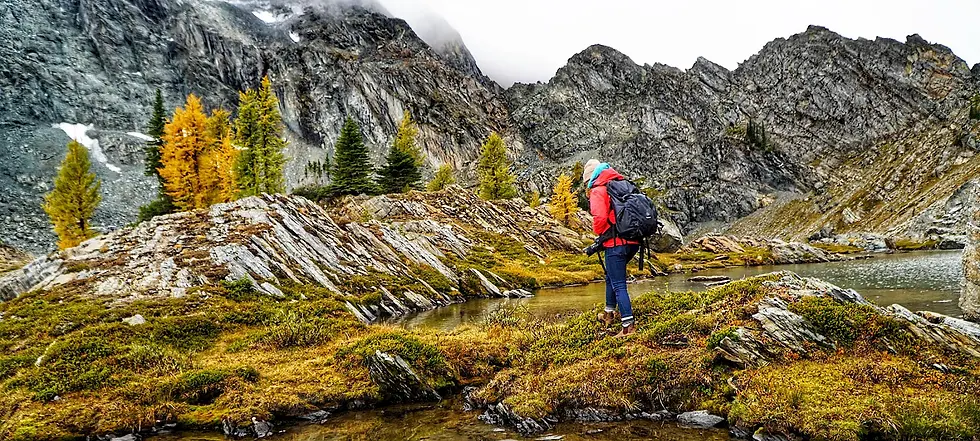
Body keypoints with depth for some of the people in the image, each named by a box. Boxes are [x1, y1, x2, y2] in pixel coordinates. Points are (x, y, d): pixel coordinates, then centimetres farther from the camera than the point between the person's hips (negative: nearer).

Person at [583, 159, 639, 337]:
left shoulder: (597, 191, -7)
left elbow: (600, 218, -21)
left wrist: (599, 233, -1)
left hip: (616, 243, -8)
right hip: (634, 241, 8)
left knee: (618, 285, -2)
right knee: (611, 275, 25)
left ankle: (628, 325, -3)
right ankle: (609, 313, 36)